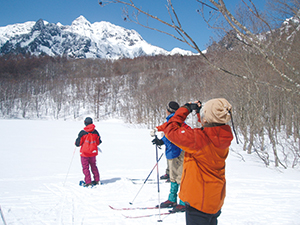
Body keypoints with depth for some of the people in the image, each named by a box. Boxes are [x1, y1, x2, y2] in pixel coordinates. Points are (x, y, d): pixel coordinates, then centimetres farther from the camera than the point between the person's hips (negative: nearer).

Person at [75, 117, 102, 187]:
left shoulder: (82, 132, -14)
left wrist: (76, 142, 11)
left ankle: (88, 182, 2)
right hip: (93, 152, 5)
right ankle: (96, 180, 26)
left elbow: (78, 143, -12)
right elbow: (98, 142, 8)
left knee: (85, 168, 4)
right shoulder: (95, 132, -2)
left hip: (85, 153, -4)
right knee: (93, 166, 19)